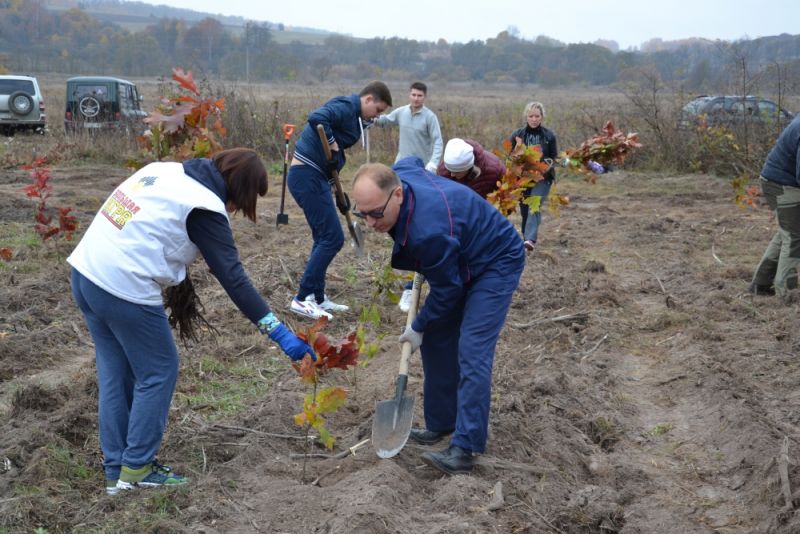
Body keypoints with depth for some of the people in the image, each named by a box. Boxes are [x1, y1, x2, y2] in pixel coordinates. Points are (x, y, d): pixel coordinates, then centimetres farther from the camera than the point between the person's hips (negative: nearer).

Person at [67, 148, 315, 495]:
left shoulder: (165, 169, 12)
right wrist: (279, 333, -14)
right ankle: (136, 470, 13)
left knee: (114, 373, 17)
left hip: (85, 272, 9)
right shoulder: (204, 207, -11)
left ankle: (115, 470, 25)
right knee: (159, 372, 7)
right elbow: (233, 278, -14)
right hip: (124, 289, -9)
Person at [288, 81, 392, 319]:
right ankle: (302, 299, -4)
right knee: (332, 238, -8)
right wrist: (332, 147, -20)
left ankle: (317, 298, 22)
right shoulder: (346, 107, -11)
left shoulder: (353, 116, 19)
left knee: (324, 238, 15)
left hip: (313, 176, 10)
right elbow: (316, 118, -31)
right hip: (307, 176, -10)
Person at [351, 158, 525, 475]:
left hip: (497, 263, -10)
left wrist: (419, 327, -7)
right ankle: (441, 422, 20)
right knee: (436, 340, 8)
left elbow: (446, 290, -24)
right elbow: (413, 160, 11)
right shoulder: (396, 175, -16)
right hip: (461, 262, 10)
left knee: (471, 352, -19)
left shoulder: (428, 230, -40)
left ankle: (465, 450, -20)